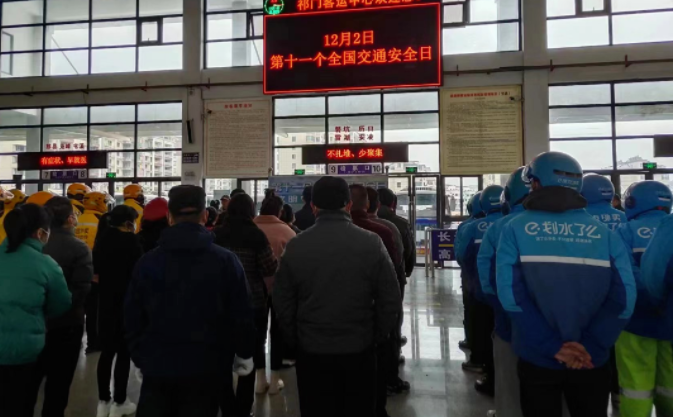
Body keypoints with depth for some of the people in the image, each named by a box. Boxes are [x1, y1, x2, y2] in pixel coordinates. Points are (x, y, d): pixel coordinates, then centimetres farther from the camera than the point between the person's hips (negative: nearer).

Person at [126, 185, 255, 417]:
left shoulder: (148, 261, -3)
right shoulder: (226, 260, -9)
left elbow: (132, 318, 3)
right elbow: (241, 316, -7)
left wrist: (140, 357, 16)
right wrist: (244, 354, 8)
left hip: (158, 366, 1)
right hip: (206, 368, -1)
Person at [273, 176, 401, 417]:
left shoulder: (295, 247, -8)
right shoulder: (371, 243, -10)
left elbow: (282, 303, -3)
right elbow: (391, 300, -7)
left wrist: (295, 342, 10)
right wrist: (378, 338, 7)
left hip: (311, 353, 1)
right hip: (360, 351, 0)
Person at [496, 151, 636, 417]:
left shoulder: (516, 229, -8)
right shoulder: (604, 233, -3)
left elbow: (511, 294, -17)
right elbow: (623, 297, -11)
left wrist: (551, 346, -14)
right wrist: (590, 347, -10)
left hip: (537, 358, -1)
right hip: (591, 361, 2)